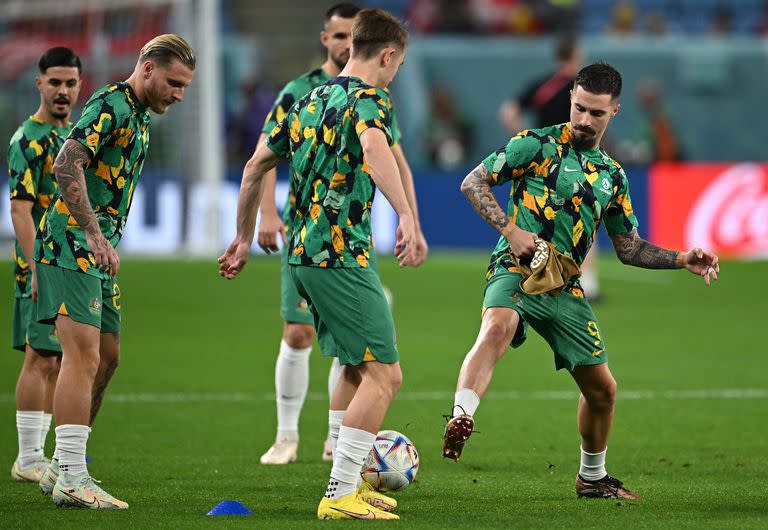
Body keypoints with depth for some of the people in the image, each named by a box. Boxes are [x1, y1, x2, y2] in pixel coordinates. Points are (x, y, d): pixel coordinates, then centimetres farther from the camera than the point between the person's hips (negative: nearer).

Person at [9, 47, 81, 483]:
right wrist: (37, 268, -22)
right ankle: (28, 460, -6)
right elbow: (20, 209, -15)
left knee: (56, 364, 9)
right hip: (43, 266, -8)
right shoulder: (30, 139, -9)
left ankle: (38, 455, 14)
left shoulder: (76, 136, 17)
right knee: (40, 359, -9)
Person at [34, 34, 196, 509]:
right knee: (84, 358, -15)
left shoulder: (139, 117, 19)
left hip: (98, 252, 10)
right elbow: (67, 166, -25)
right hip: (71, 247, -10)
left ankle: (64, 466, 20)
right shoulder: (111, 105, -13)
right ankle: (71, 479, -16)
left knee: (105, 356, 12)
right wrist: (95, 234, -29)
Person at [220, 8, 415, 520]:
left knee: (356, 367, 21)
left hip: (303, 252, 9)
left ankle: (349, 483, 25)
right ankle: (340, 496, -13)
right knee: (384, 373, -8)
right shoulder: (369, 98, -9)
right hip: (342, 255, -9)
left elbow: (256, 167, 24)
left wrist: (244, 238, 34)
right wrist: (406, 216, -43)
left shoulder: (310, 101, 17)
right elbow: (374, 148, -32)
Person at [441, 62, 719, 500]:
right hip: (516, 271, -6)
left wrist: (682, 260, 9)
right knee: (497, 327, -39)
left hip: (566, 290, 6)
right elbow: (474, 182, -1)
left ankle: (593, 477, 32)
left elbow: (629, 249, 23)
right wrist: (511, 230, -13)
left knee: (602, 388, 10)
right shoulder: (538, 144, 0)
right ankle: (461, 419, -54)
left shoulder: (612, 175, 16)